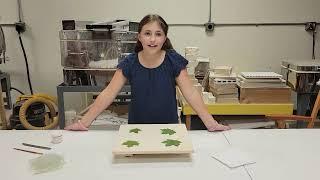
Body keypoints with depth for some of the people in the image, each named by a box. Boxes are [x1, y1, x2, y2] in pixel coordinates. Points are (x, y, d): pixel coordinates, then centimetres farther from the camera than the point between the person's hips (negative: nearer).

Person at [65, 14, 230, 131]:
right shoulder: (129, 63, -8)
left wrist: (210, 122, -20)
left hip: (168, 128, 0)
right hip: (137, 128, 1)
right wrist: (85, 122, -16)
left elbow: (190, 93, -13)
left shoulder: (173, 61, -11)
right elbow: (108, 93, -10)